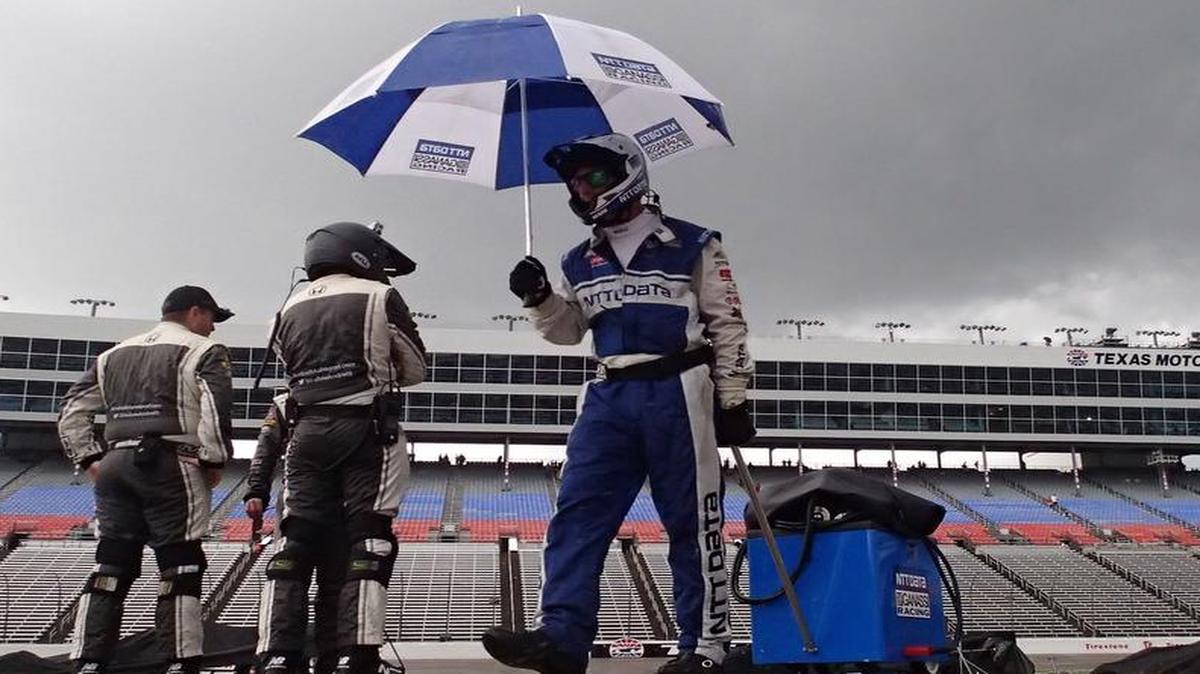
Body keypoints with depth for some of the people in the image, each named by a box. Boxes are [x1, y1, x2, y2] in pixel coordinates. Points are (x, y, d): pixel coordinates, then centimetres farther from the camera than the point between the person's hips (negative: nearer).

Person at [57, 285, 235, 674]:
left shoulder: (114, 355, 23)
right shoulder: (202, 351, 2)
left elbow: (72, 411, 20)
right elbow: (216, 407, -13)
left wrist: (90, 460, 17)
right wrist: (214, 460, -5)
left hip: (114, 467, 6)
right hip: (171, 466, -6)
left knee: (110, 567, 8)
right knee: (180, 568, -2)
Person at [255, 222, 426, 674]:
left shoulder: (290, 309, 16)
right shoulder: (380, 298, 2)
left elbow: (293, 370, 14)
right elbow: (415, 369, 7)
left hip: (307, 430, 4)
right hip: (367, 429, -4)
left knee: (294, 543, 5)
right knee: (367, 543, -4)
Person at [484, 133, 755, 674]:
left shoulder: (691, 245, 3)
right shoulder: (581, 261, 17)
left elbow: (727, 325, 2)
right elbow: (568, 330, 21)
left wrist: (733, 401, -3)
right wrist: (538, 299, 1)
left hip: (678, 393, -5)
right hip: (609, 397, 5)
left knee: (692, 523, 0)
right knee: (578, 514, -5)